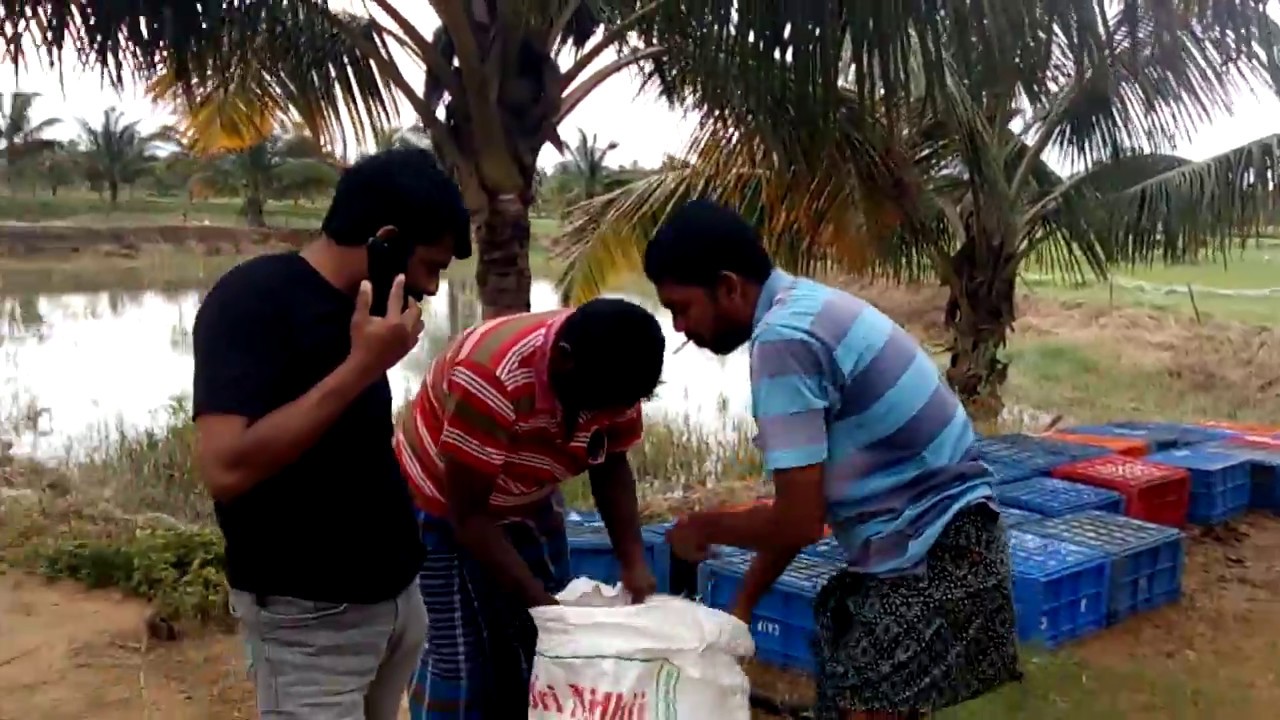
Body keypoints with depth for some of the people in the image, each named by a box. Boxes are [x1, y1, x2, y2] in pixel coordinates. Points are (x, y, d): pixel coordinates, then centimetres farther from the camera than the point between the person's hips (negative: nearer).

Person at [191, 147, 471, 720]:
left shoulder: (353, 306, 7)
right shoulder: (253, 298, -17)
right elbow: (225, 469, -28)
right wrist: (361, 367, -26)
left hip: (395, 596, 8)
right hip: (310, 617, -8)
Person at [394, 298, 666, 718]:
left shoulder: (609, 375, -18)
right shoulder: (493, 378, -37)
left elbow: (612, 466, -2)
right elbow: (469, 514, -29)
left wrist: (634, 562, -15)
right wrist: (541, 600, -31)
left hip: (527, 505, 6)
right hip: (441, 504, -6)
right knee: (459, 659, -9)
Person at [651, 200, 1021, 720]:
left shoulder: (784, 339, -21)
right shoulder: (804, 308, 9)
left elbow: (799, 522, -21)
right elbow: (804, 504, 13)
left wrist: (704, 528, -2)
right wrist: (743, 605, 14)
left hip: (931, 563, -10)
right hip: (931, 548, 10)